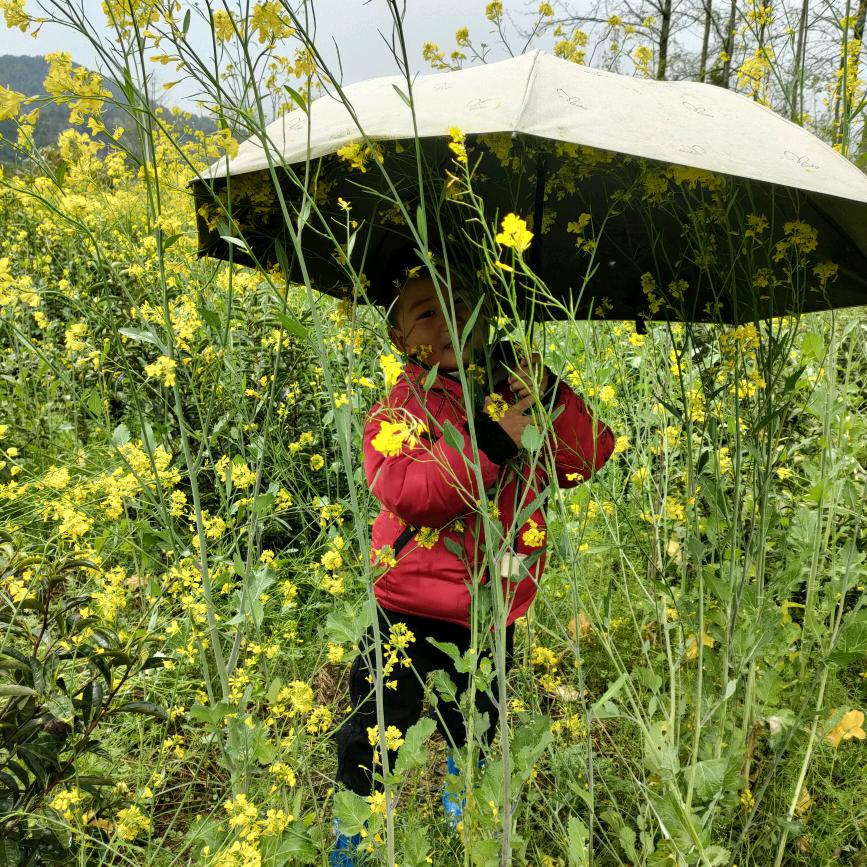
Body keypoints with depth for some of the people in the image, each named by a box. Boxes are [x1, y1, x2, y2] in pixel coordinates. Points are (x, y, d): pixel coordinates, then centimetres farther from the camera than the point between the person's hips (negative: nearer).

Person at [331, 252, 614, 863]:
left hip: (493, 621, 4)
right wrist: (491, 441, -27)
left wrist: (553, 396, -20)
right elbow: (411, 493, -25)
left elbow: (588, 458, -5)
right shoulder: (401, 410, -8)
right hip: (411, 616, -4)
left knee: (475, 744, 25)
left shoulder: (517, 394, 2)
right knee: (371, 748, 3)